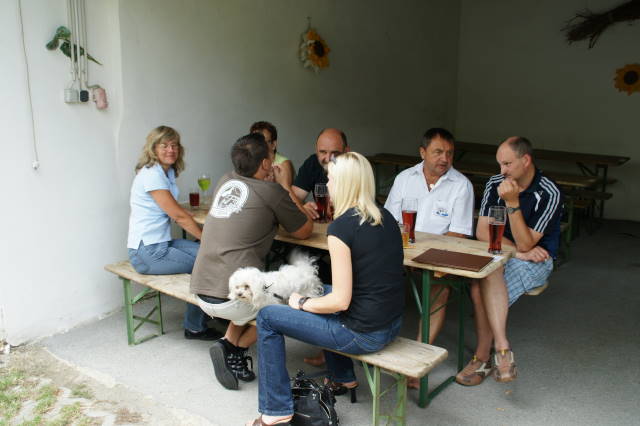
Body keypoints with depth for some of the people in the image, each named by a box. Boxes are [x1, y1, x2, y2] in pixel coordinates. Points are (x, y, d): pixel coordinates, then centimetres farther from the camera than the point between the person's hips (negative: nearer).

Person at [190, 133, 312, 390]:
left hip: (201, 286, 7)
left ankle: (229, 342, 13)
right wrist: (286, 187, 13)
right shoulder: (272, 192, -7)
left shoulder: (226, 181, 12)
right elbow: (305, 231, 6)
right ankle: (236, 348, 5)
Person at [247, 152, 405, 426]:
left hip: (364, 335, -8)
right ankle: (342, 379, 41)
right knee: (319, 291, 33)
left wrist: (302, 303, -2)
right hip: (392, 324, 8)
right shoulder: (386, 218, 4)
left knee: (267, 318, 4)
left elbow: (341, 300, -20)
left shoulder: (340, 227, -20)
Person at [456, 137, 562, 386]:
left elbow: (525, 244, -19)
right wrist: (518, 250, -14)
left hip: (535, 261, -4)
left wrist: (512, 203, -28)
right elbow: (482, 232, -2)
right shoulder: (495, 184, -1)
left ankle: (482, 358, -17)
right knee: (488, 275, -33)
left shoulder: (549, 194, -15)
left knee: (482, 290, -30)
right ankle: (502, 349, -27)